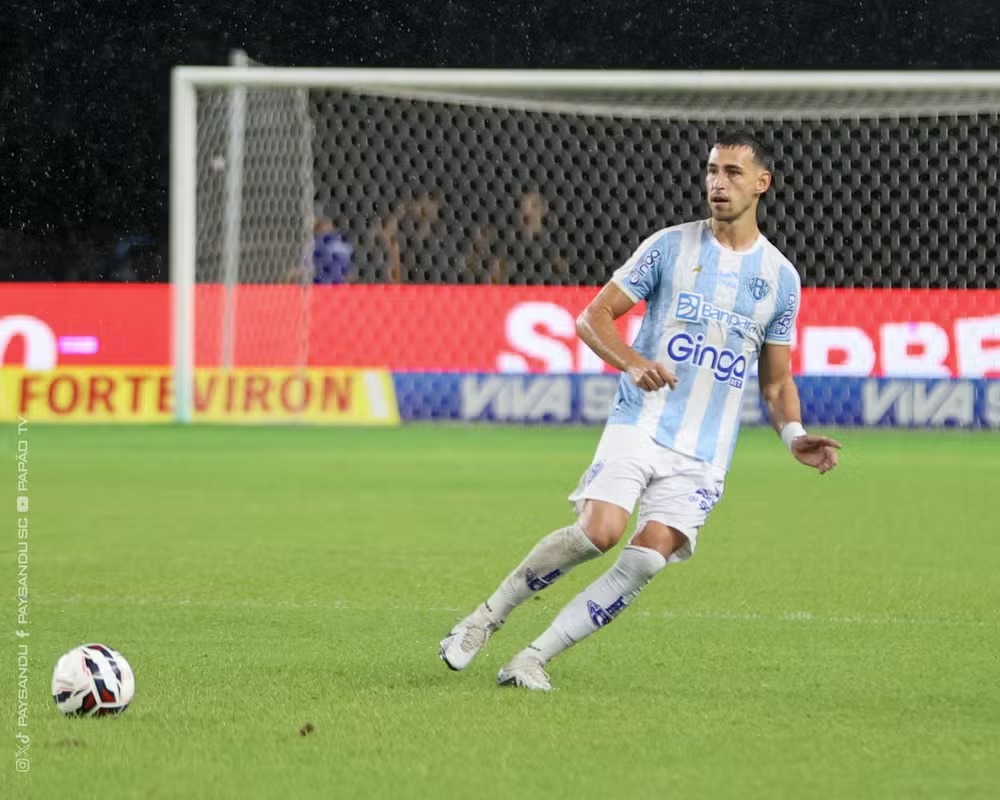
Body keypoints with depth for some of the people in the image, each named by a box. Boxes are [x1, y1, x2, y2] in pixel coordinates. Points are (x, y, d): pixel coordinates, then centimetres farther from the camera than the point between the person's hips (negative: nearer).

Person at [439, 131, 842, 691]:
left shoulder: (781, 278, 10)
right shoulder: (670, 246, 3)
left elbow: (777, 380, 17)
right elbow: (593, 318, 4)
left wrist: (795, 436, -2)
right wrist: (632, 362, -16)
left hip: (703, 454, 2)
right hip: (638, 425, -2)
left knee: (647, 560, -15)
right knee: (599, 531, -23)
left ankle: (536, 657, -6)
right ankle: (490, 615, -1)